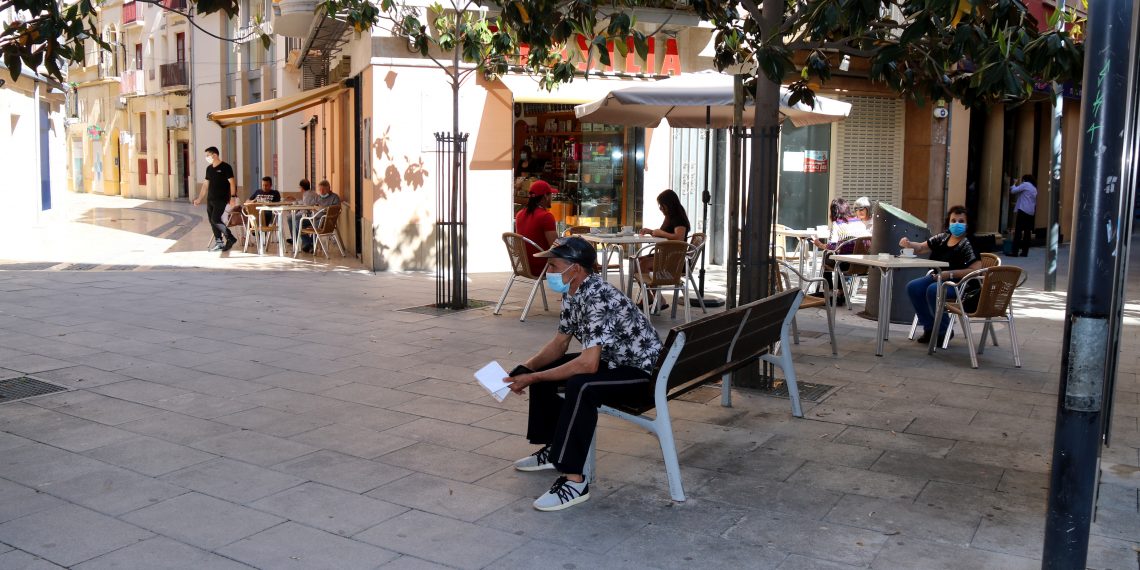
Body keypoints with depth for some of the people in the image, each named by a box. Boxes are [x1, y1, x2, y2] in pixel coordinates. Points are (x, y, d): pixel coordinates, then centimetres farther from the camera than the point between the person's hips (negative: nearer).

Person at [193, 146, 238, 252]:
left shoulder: (225, 167, -7)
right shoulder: (209, 168, 13)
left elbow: (232, 182, -12)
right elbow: (205, 184, 18)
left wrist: (233, 196, -23)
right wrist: (199, 199, 16)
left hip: (221, 199, -7)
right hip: (210, 199, 8)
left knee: (215, 219, -16)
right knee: (211, 220, 6)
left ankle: (230, 238, -4)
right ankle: (218, 242, 14)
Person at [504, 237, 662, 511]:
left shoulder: (598, 298, -30)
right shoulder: (572, 294, 0)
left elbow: (588, 364, -36)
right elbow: (559, 344, 10)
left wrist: (533, 379, -29)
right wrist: (526, 368, -7)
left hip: (643, 374, -10)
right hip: (613, 362, 10)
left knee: (580, 386, -35)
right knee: (543, 369, 11)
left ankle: (574, 480, -28)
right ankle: (554, 449, 22)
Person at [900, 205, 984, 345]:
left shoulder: (968, 244, -13)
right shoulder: (943, 237, 9)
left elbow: (976, 270, -23)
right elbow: (921, 248, 17)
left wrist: (950, 274, -25)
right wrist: (908, 244, -5)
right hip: (939, 277, 8)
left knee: (933, 290, -32)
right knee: (913, 287, -10)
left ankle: (943, 331, -12)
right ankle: (930, 328, 1)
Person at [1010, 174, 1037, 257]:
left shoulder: (1025, 184, 0)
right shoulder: (1034, 189, 23)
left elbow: (1013, 191, -6)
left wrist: (1013, 184, 12)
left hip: (1023, 211, -8)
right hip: (1031, 212, 8)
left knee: (1018, 231, -9)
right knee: (1027, 232, 5)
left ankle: (1015, 252, -14)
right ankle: (1025, 252, 5)